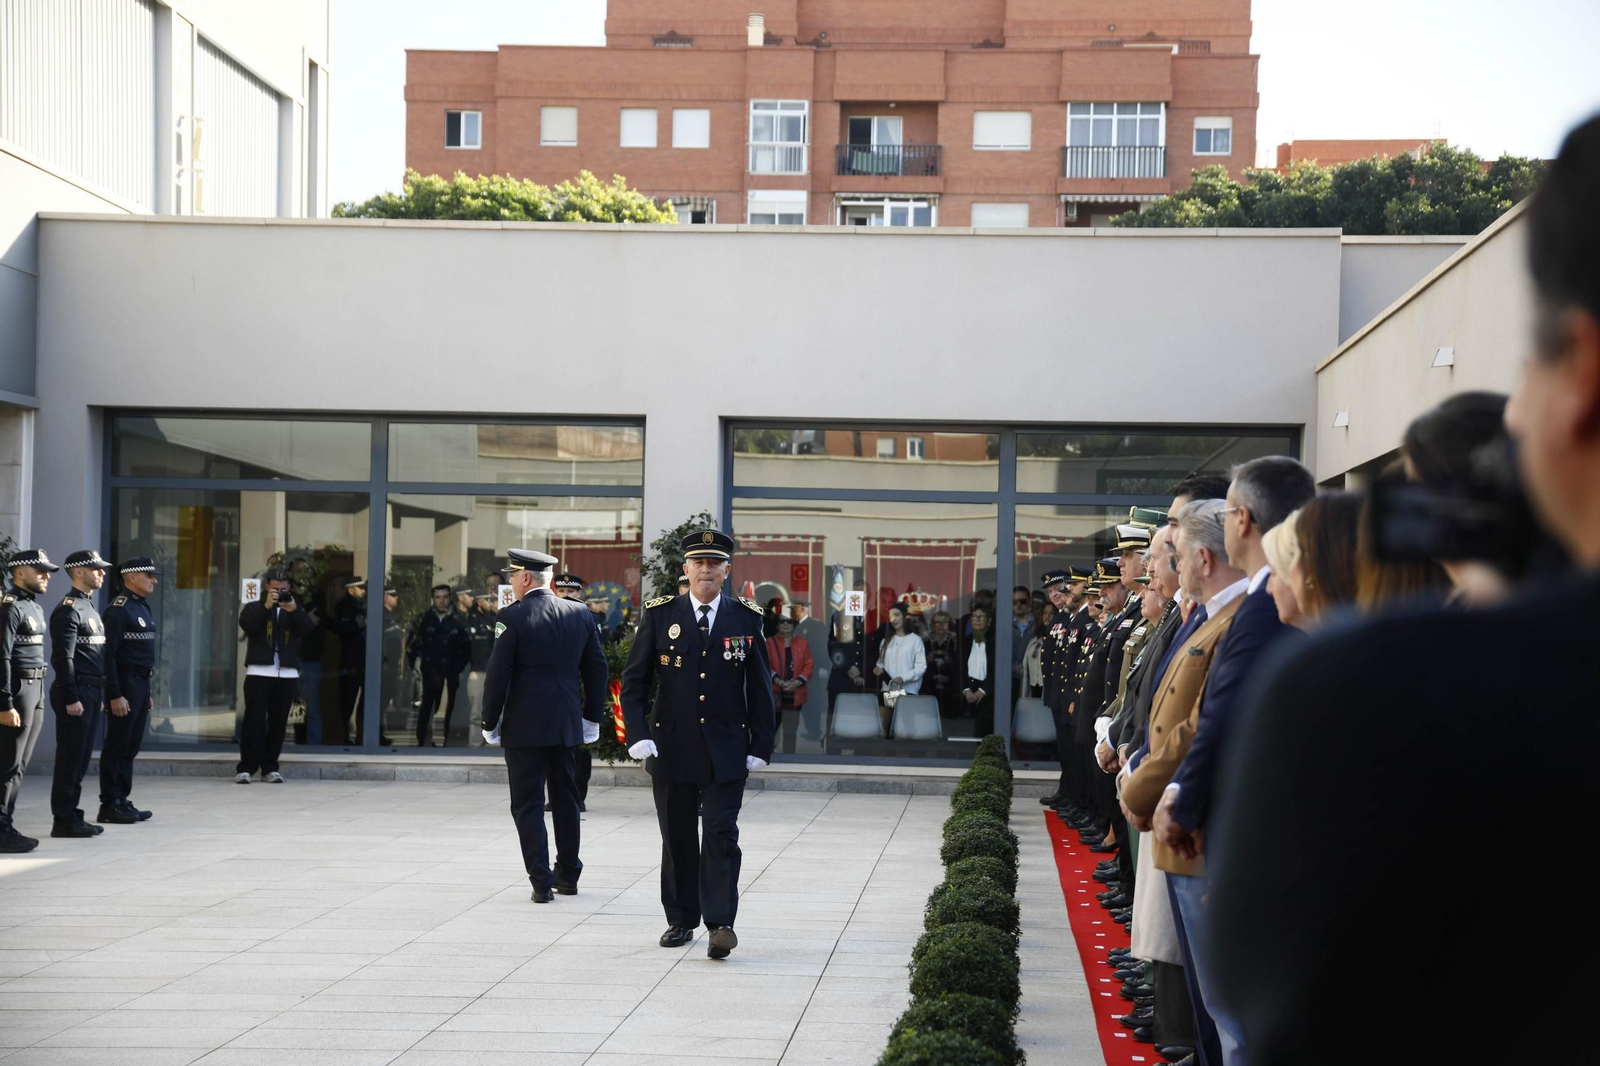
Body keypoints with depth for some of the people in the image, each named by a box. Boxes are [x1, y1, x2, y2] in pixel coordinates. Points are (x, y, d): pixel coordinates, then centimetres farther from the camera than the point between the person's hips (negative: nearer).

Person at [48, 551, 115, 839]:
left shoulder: (89, 607, 19)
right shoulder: (68, 609, -12)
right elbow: (63, 658, -17)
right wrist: (71, 698, -21)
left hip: (91, 693, 9)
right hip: (76, 694, -9)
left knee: (81, 759, 12)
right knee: (70, 760, -5)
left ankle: (71, 815, 18)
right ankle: (64, 821, -2)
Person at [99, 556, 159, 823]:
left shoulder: (143, 607, 16)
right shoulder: (118, 609, -13)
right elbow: (109, 655, -18)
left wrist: (148, 692, 20)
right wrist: (115, 695, -22)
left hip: (141, 685, 9)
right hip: (125, 685, -9)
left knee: (131, 748, 12)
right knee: (116, 748, -3)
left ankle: (123, 801, 18)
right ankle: (110, 805, 2)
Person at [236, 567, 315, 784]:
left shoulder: (295, 607, 16)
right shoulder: (256, 607, 11)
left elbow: (308, 628, -1)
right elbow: (246, 624, -9)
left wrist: (294, 610, -17)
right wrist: (266, 606, -18)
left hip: (287, 674, 3)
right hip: (259, 671, -3)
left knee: (278, 723, 4)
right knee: (254, 720, -7)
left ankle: (270, 768, 10)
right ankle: (245, 768, -6)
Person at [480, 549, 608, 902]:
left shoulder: (513, 617, -12)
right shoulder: (581, 614, 3)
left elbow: (498, 674, -12)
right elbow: (596, 669, 9)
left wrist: (490, 723, -2)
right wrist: (592, 716, 17)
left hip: (524, 726, -5)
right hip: (566, 724, 5)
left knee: (528, 804, 1)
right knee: (565, 799, 17)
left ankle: (542, 881, -4)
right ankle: (568, 875, 25)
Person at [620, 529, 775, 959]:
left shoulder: (746, 618, 3)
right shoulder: (660, 615, 2)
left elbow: (760, 688, 6)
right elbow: (634, 680, 4)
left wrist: (760, 746, 1)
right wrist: (638, 734, -7)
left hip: (726, 750, -1)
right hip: (671, 746, 1)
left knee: (721, 836, -7)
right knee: (677, 839, 8)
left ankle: (720, 923, -7)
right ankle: (681, 920, 19)